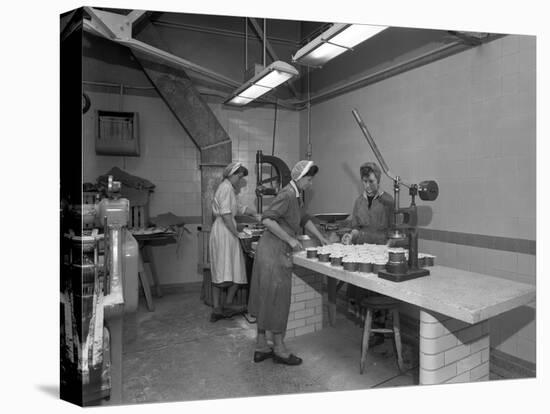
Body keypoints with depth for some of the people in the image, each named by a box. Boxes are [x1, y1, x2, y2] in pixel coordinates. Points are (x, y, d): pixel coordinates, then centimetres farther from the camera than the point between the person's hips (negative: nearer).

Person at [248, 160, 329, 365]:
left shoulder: (296, 196, 15)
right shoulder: (287, 195, -16)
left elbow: (304, 219, 26)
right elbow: (267, 219, -25)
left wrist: (321, 238, 21)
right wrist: (290, 240, -22)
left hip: (278, 251, 10)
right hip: (274, 251, -10)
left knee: (266, 299, 14)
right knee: (277, 300, 1)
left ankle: (261, 346, 26)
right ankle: (279, 349, 16)